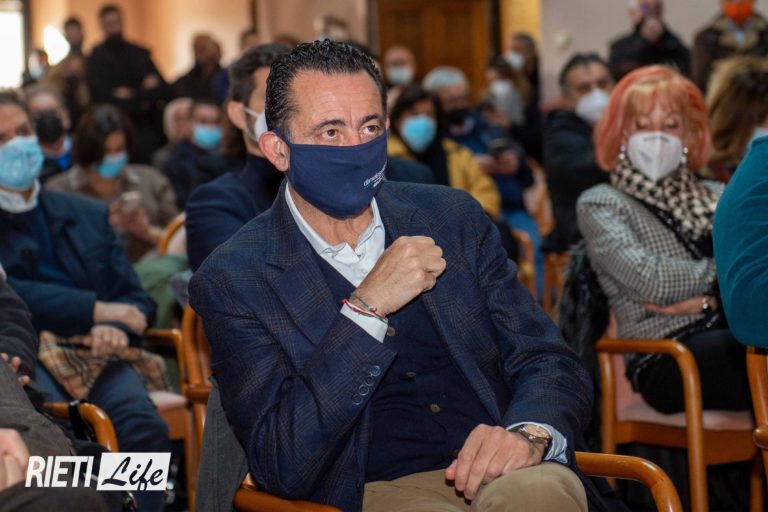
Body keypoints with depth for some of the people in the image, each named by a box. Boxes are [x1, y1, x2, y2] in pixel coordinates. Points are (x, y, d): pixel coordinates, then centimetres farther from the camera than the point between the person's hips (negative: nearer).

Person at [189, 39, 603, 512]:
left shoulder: (454, 218, 13)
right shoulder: (233, 280, 2)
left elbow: (552, 364, 11)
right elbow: (280, 468, -8)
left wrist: (530, 433, -13)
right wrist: (366, 308, -14)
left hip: (502, 472, 3)